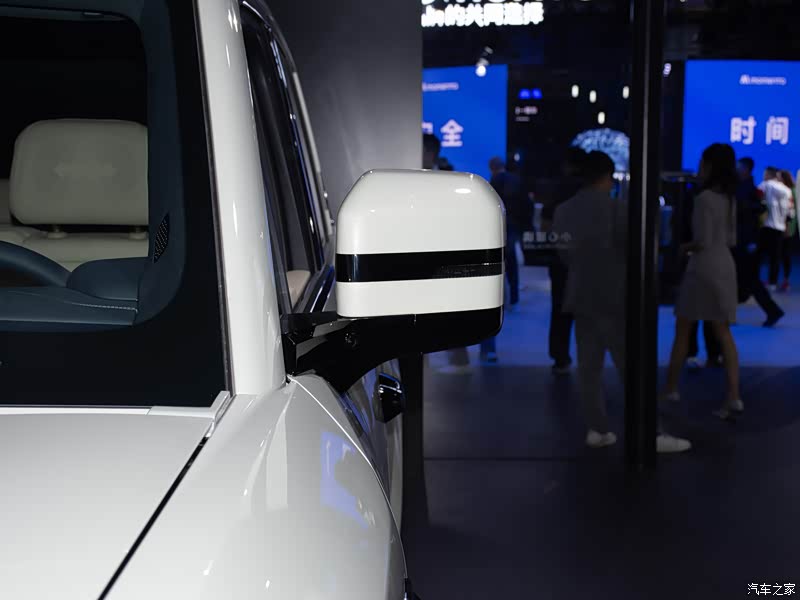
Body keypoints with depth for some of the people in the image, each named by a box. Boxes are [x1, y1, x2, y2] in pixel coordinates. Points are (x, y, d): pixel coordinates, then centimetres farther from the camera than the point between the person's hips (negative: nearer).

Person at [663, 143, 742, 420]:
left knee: (682, 330, 7)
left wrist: (684, 247, -1)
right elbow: (731, 239, 16)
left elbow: (703, 241, -18)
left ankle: (670, 388, 16)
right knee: (723, 333, 5)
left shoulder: (704, 198, -15)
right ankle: (733, 396, -2)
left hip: (704, 268, -7)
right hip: (725, 266, 7)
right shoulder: (729, 198, 10)